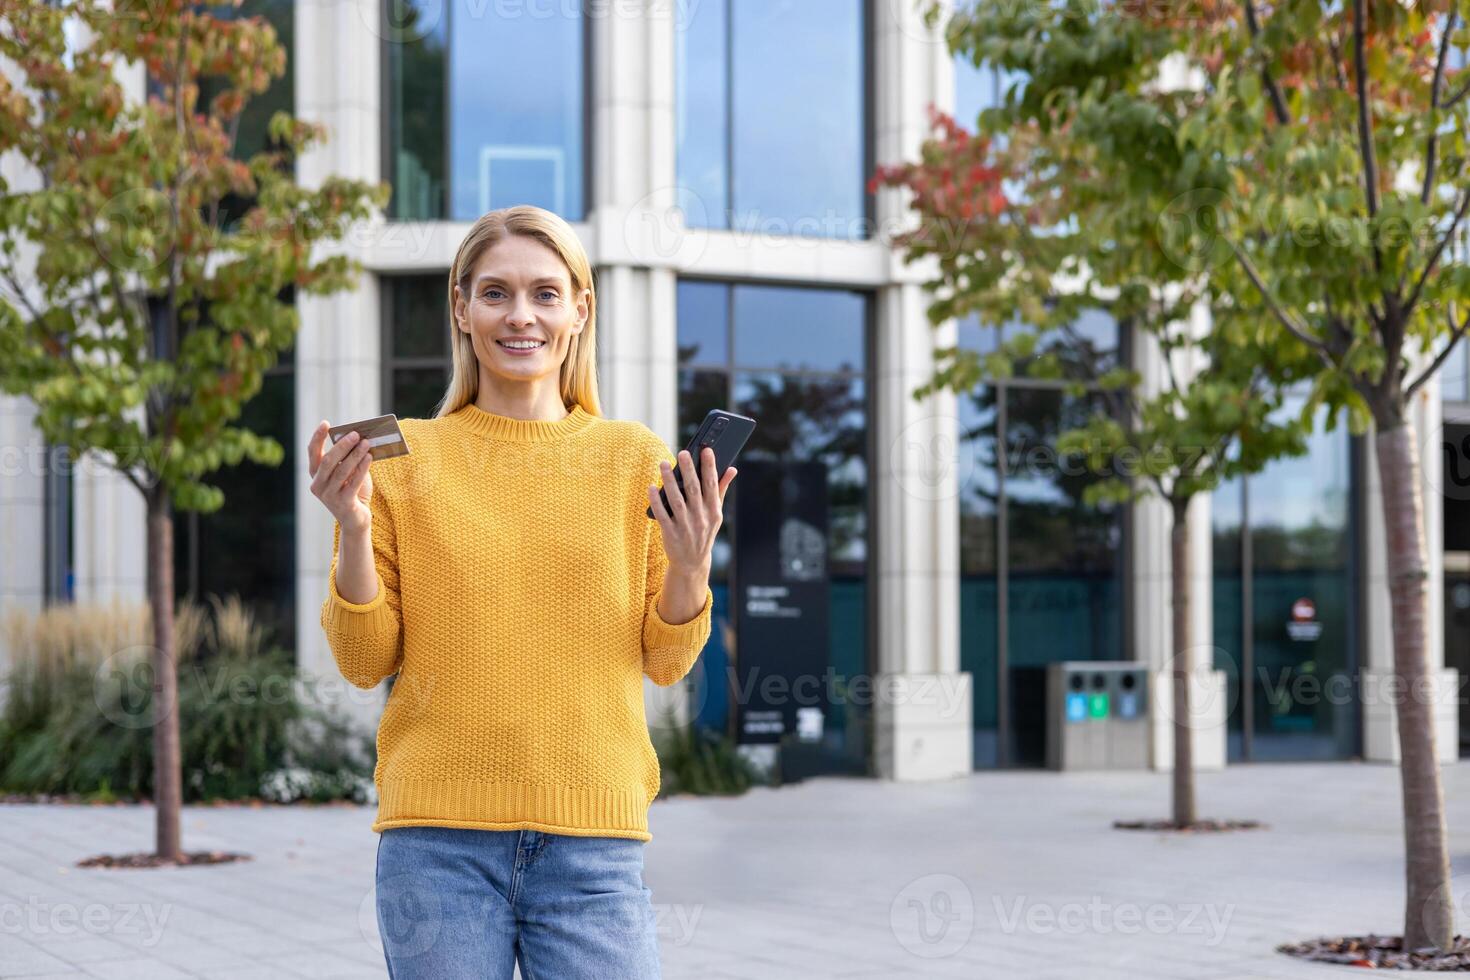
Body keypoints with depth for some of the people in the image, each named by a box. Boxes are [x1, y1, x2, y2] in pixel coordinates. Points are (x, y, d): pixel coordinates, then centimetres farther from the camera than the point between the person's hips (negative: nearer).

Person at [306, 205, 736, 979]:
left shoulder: (635, 459, 7)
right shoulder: (403, 457, 5)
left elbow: (666, 661, 9)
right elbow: (366, 661, 6)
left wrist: (690, 564, -9)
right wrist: (353, 530, -9)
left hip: (591, 835, 1)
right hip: (439, 831, 0)